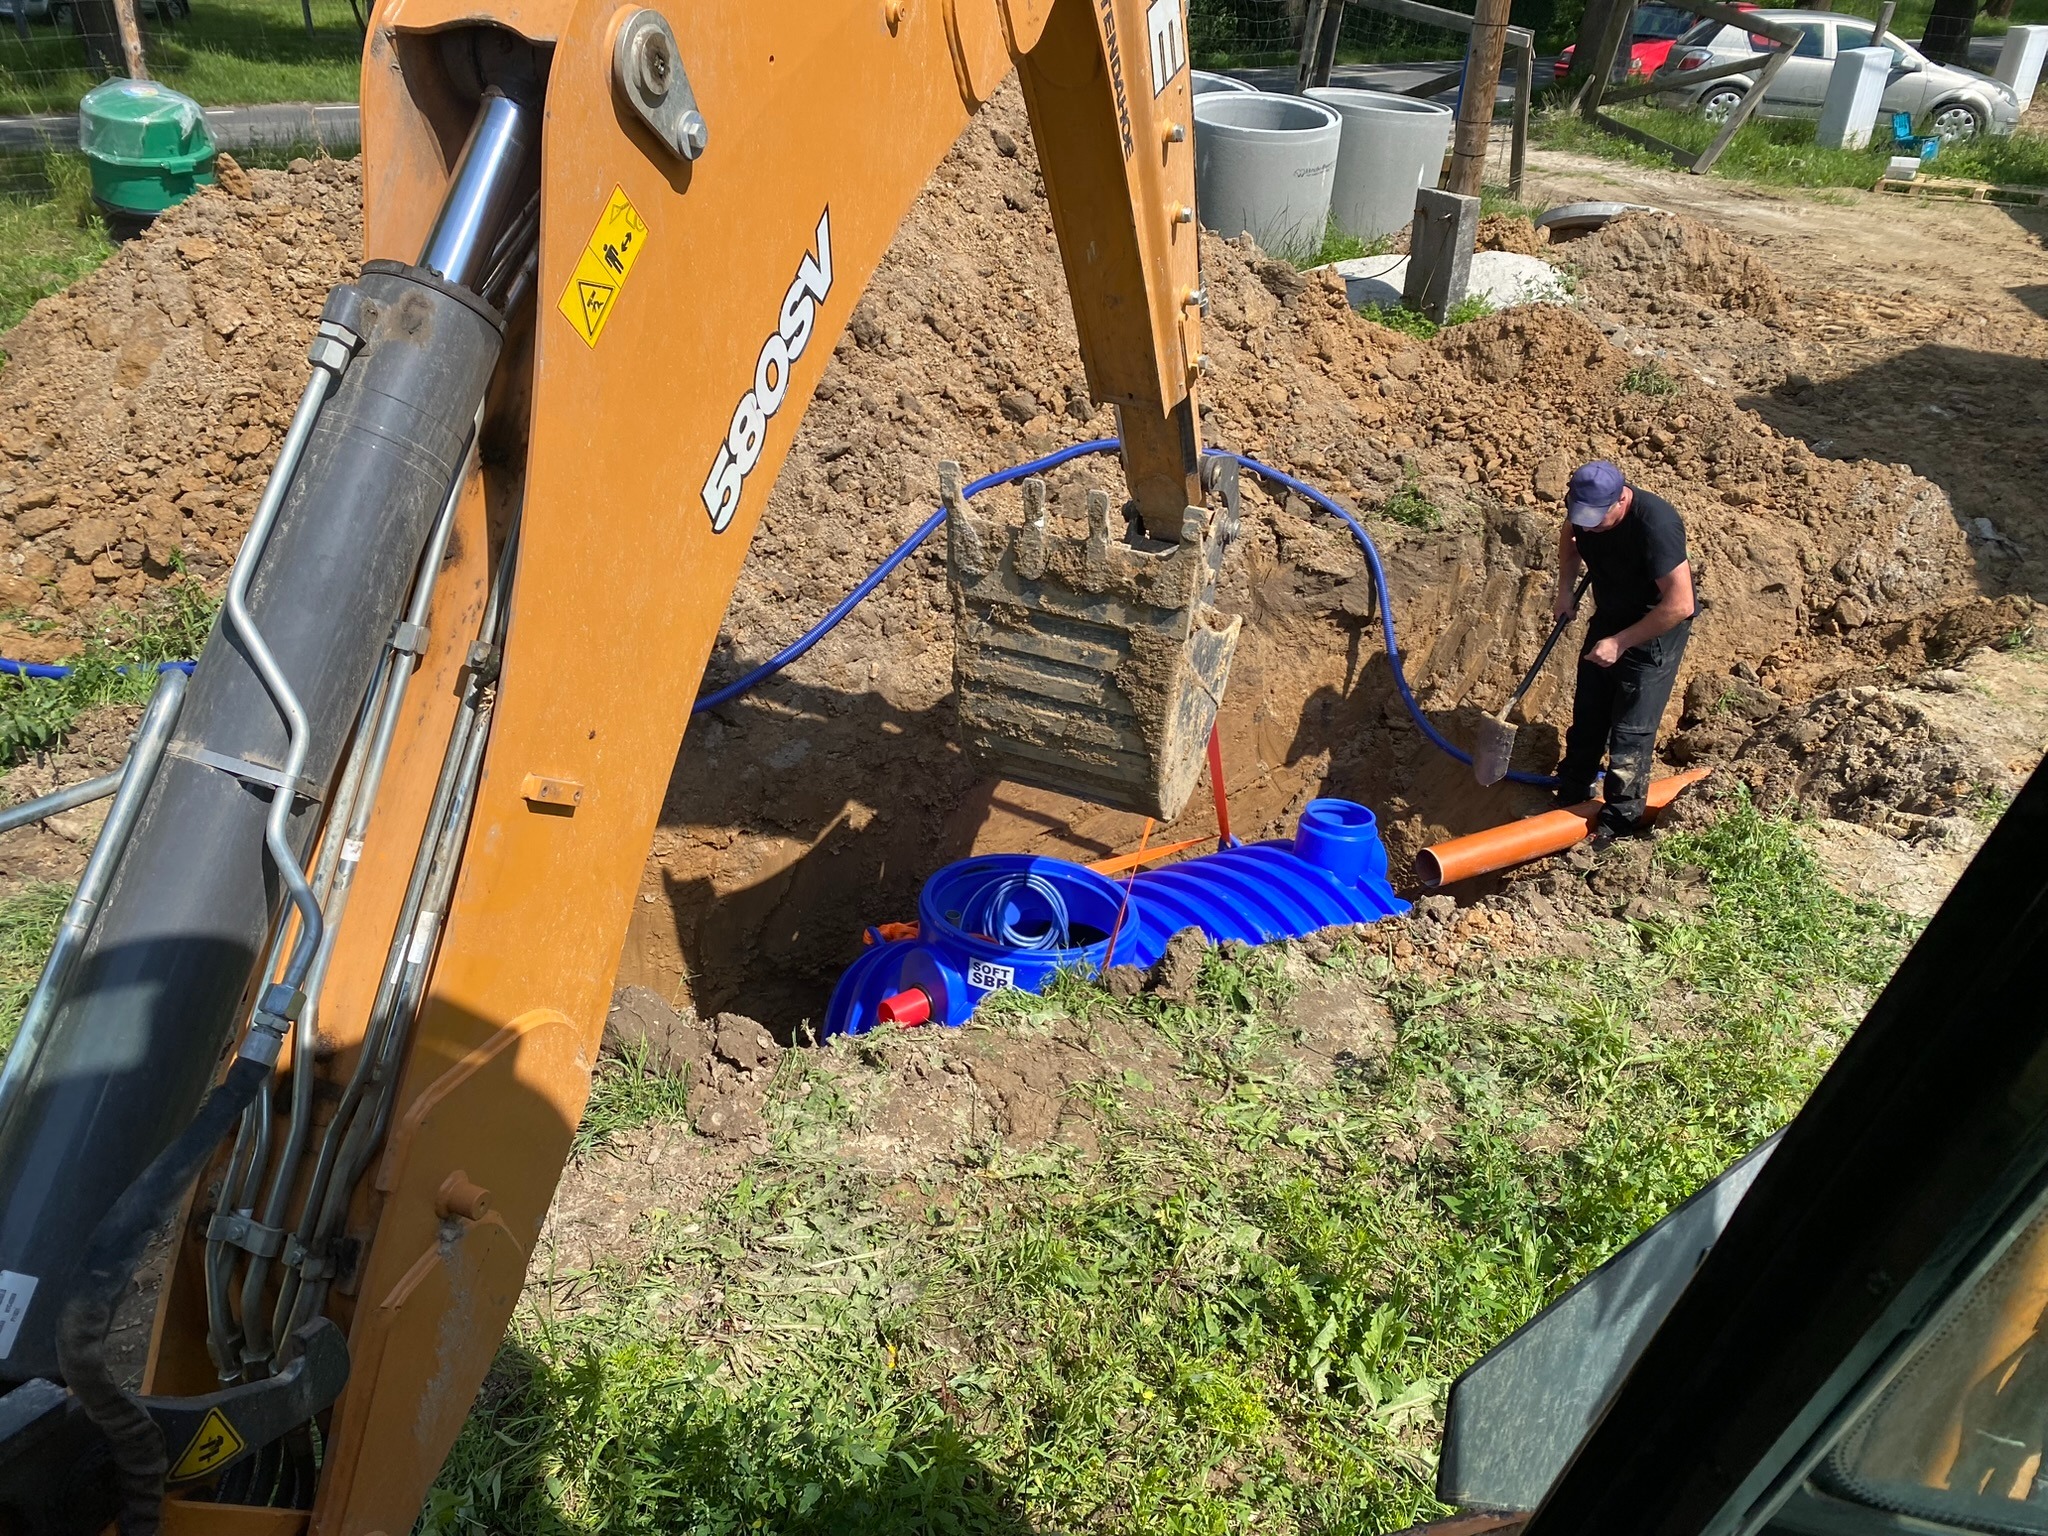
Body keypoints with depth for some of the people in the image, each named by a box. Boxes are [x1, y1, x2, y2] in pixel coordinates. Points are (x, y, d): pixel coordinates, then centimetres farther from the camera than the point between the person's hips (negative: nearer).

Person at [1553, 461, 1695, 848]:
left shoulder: (1655, 524, -35)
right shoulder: (1583, 510, -14)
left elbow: (1679, 604, -33)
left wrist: (1619, 642, -29)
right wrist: (1565, 591, 2)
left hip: (1655, 630, -7)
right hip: (1608, 619, 7)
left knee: (1631, 733, -4)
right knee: (1587, 718, 17)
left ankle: (1617, 825, 10)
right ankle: (1570, 801, 35)